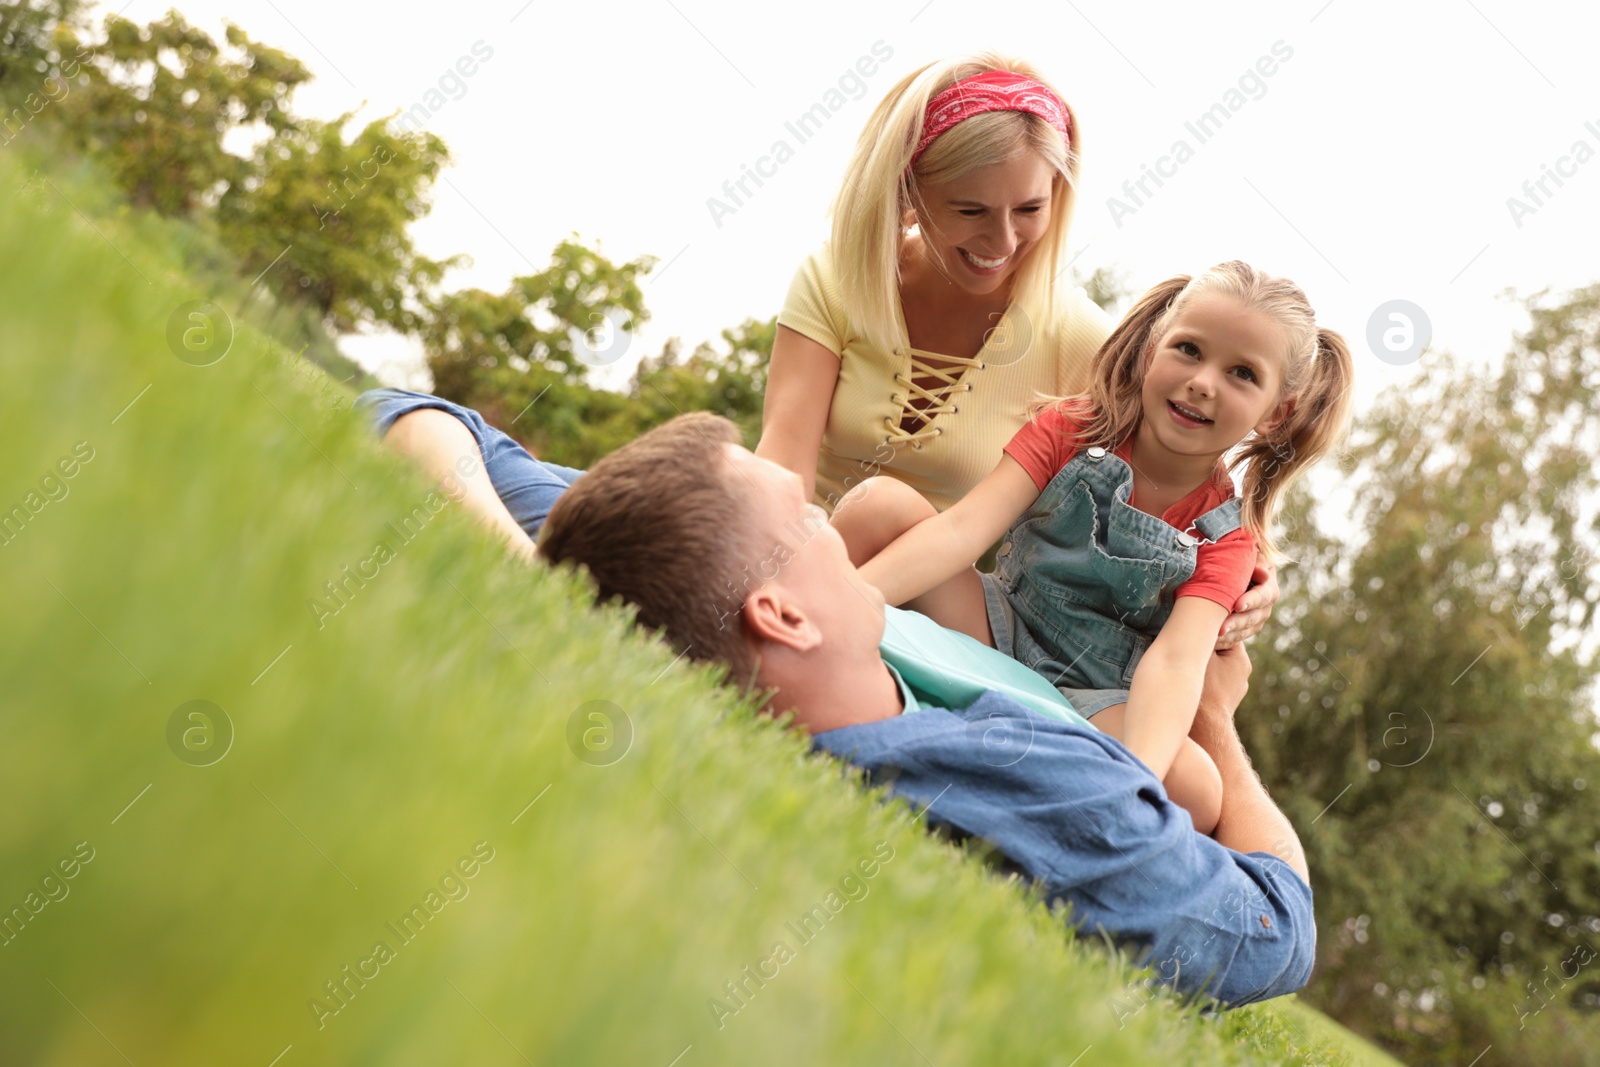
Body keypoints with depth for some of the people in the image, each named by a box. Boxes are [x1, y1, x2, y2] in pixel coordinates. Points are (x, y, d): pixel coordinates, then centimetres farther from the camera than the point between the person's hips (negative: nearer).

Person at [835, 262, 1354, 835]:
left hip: (1092, 700, 0)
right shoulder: (1071, 430, -4)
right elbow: (962, 530, -18)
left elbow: (1174, 661, -22)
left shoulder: (1227, 533, -5)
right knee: (881, 504, -23)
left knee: (1195, 792, -33)